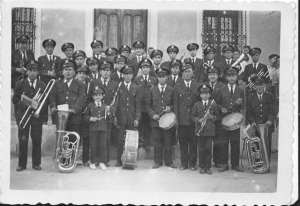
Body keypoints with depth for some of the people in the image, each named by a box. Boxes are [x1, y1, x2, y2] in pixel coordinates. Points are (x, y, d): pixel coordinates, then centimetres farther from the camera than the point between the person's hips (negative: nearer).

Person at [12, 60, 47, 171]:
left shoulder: (42, 85, 11)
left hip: (37, 116, 1)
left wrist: (40, 112, -8)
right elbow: (15, 100, 3)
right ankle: (22, 164, 8)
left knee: (37, 140, 0)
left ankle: (36, 163, 11)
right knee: (23, 140, -2)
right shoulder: (20, 84, 7)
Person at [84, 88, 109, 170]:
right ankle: (93, 162, 12)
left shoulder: (105, 106, 11)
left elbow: (108, 117, 12)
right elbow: (85, 116, 7)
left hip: (103, 128, 1)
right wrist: (91, 118, -11)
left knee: (103, 145, 1)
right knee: (93, 145, 2)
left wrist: (108, 113, -9)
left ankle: (102, 162, 8)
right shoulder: (90, 106, 7)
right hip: (93, 128, -1)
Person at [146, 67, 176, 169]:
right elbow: (148, 105, 10)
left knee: (167, 142, 2)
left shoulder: (171, 90, 7)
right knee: (157, 142, 2)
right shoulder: (152, 90, 9)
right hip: (155, 120, 1)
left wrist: (170, 108, -9)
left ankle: (168, 162, 13)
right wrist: (152, 114, -5)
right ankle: (158, 162, 12)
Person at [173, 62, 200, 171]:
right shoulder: (177, 87, 10)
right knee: (183, 142, 4)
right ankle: (184, 163, 13)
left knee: (193, 141, 3)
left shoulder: (198, 86, 9)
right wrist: (176, 116, -3)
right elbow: (175, 103, 7)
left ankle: (192, 164, 12)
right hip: (182, 119, 0)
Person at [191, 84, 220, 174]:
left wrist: (212, 117, -9)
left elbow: (218, 116, 11)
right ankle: (202, 167, 13)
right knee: (201, 149, 4)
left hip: (210, 130, 0)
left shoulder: (213, 104, 6)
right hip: (200, 130, 0)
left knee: (208, 148, -2)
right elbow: (193, 116, 9)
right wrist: (198, 120, -10)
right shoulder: (197, 105, 8)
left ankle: (208, 167, 8)